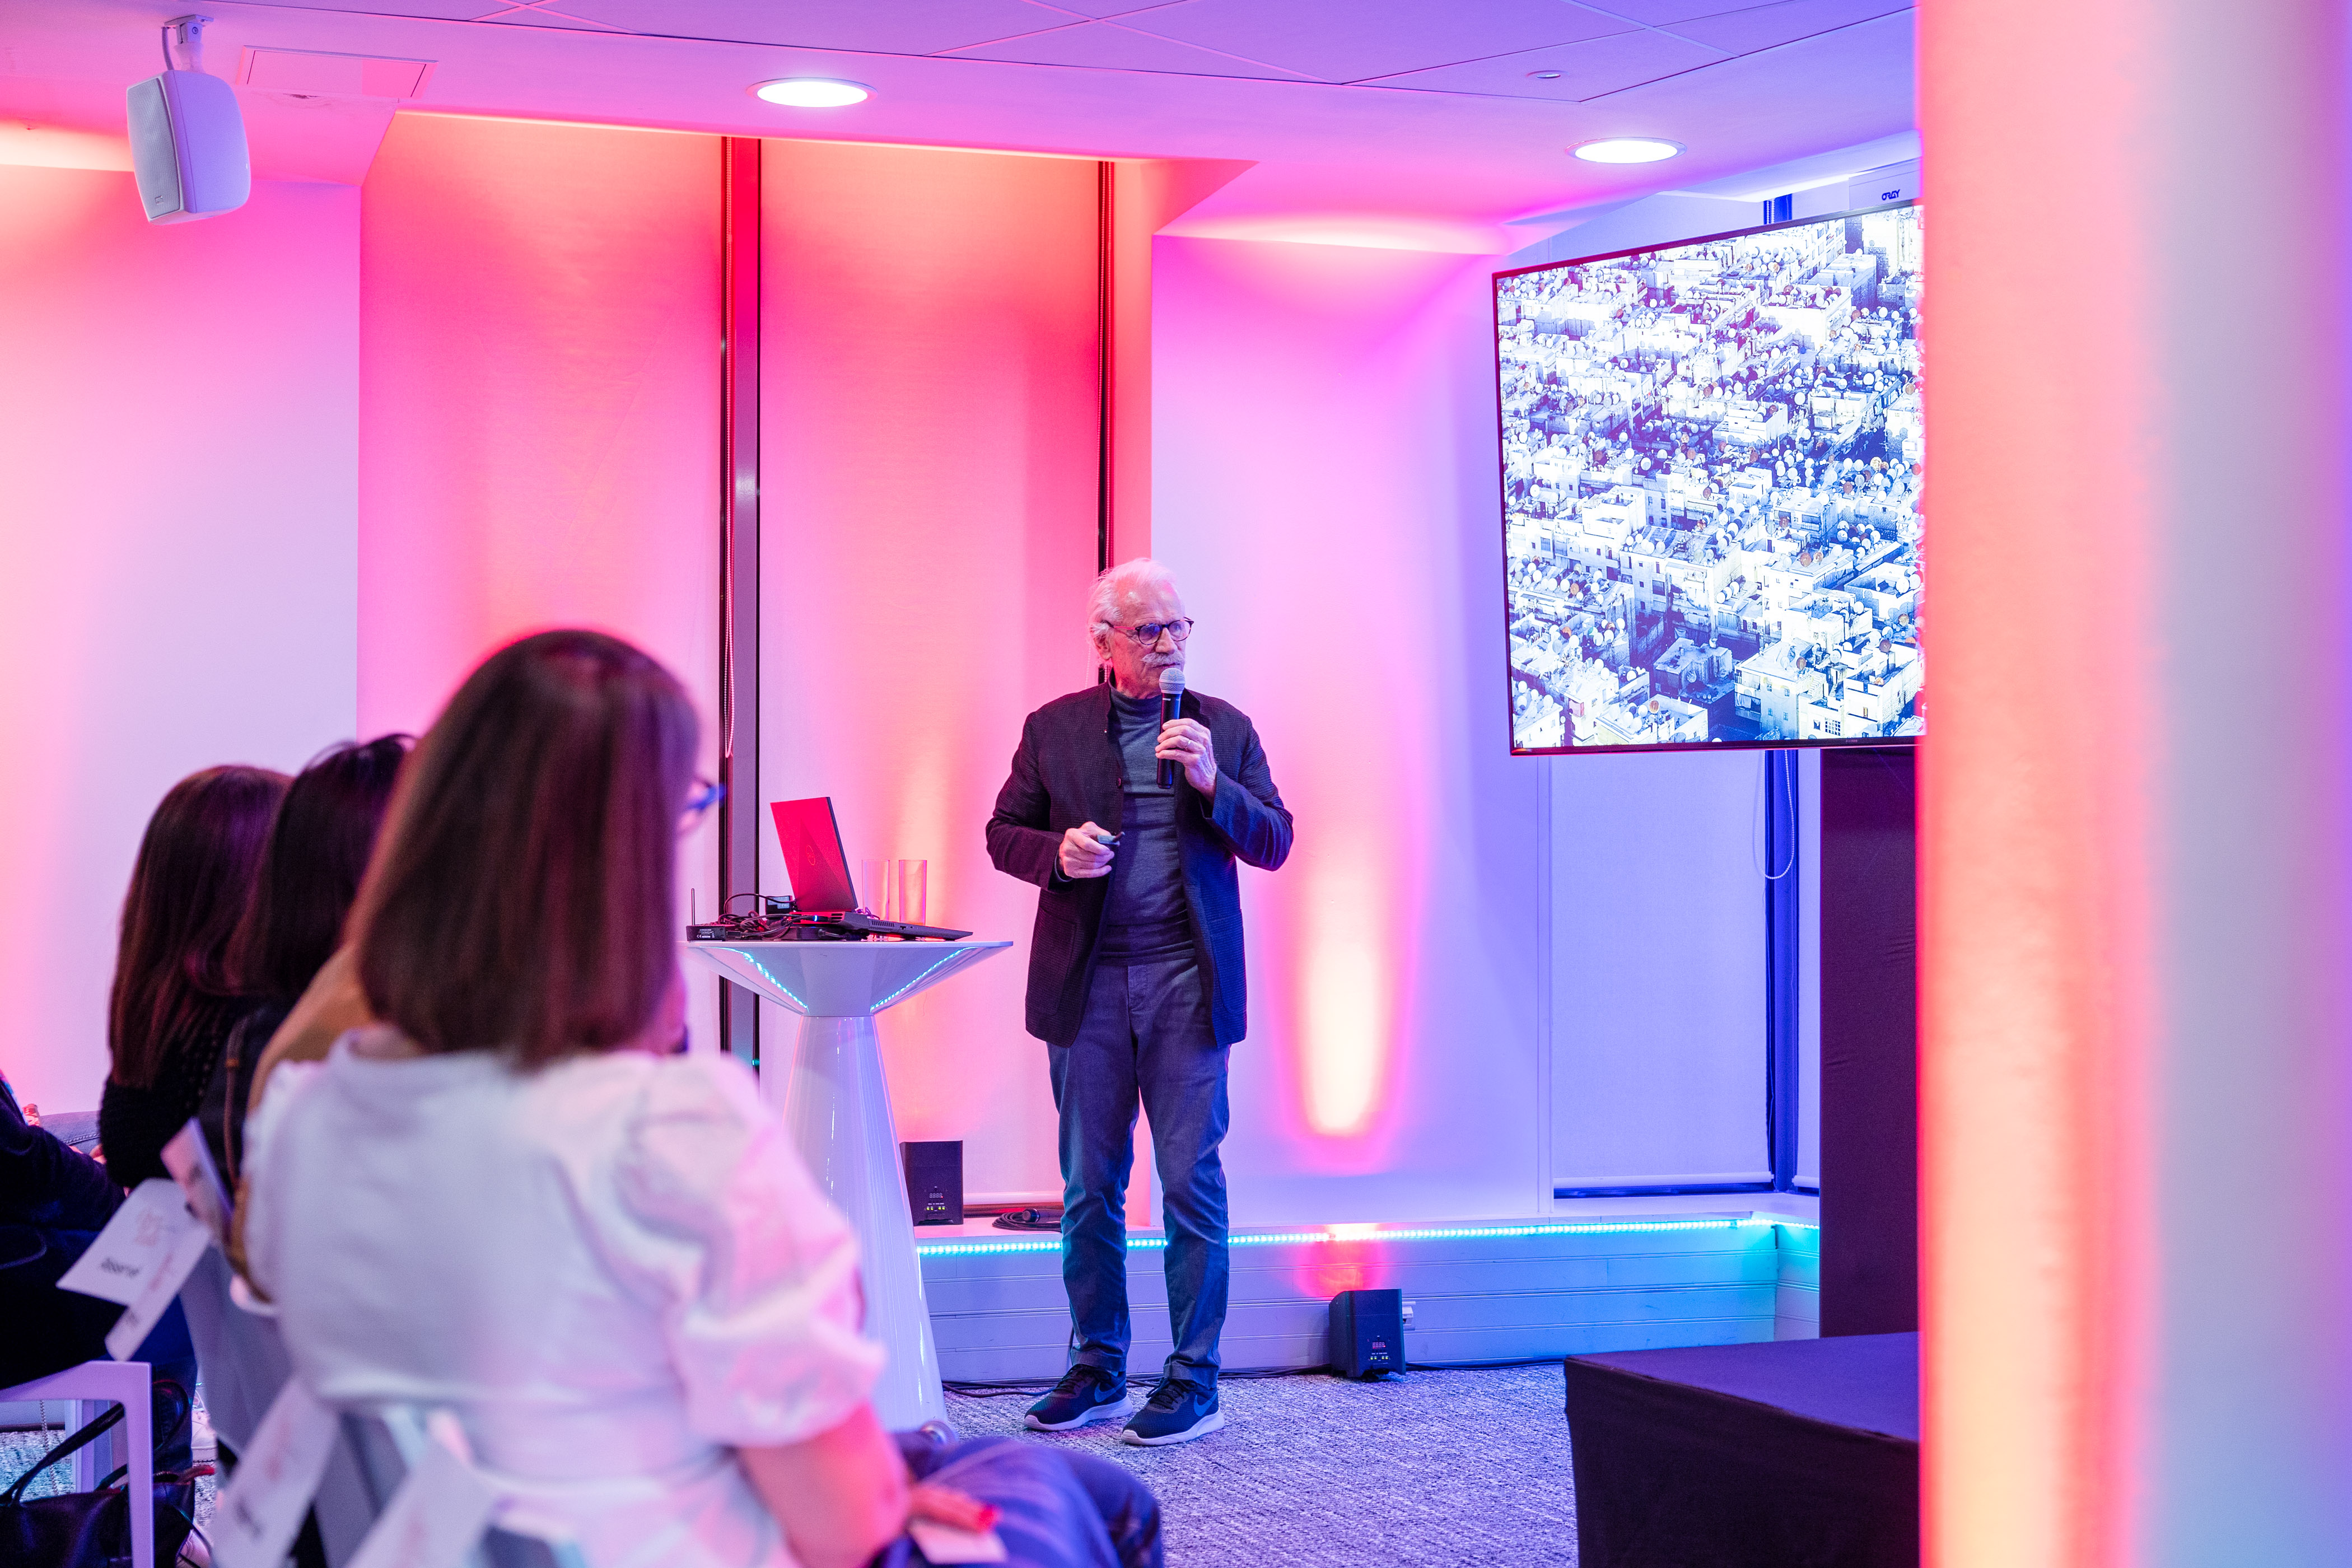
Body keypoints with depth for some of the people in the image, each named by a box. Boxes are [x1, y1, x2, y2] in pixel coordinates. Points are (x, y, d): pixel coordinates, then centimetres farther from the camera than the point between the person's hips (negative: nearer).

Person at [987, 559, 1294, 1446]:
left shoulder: (1225, 729, 8)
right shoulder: (1054, 728, 8)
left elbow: (1274, 844, 4)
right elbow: (1004, 834, 10)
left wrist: (1212, 783, -13)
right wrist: (1058, 853, -11)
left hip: (1186, 982, -1)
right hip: (1086, 982, 1)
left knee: (1192, 1182, -2)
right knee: (1089, 1186, 7)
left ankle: (1193, 1380, 5)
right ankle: (1097, 1371, 18)